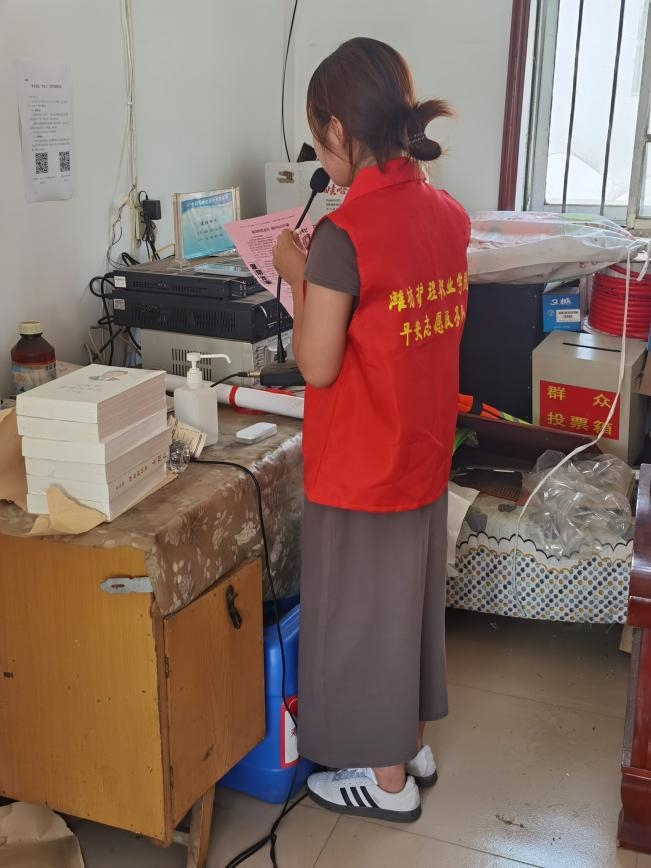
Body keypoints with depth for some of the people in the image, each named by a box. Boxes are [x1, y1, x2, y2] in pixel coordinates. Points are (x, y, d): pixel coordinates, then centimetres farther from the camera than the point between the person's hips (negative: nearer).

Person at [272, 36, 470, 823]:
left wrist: (299, 276, -6)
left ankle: (388, 780, 29)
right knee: (408, 600, 22)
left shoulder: (344, 234, -23)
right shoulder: (449, 213, 0)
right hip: (423, 456, 7)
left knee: (360, 612, 11)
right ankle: (412, 745, 41)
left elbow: (317, 366, -18)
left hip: (361, 466, -7)